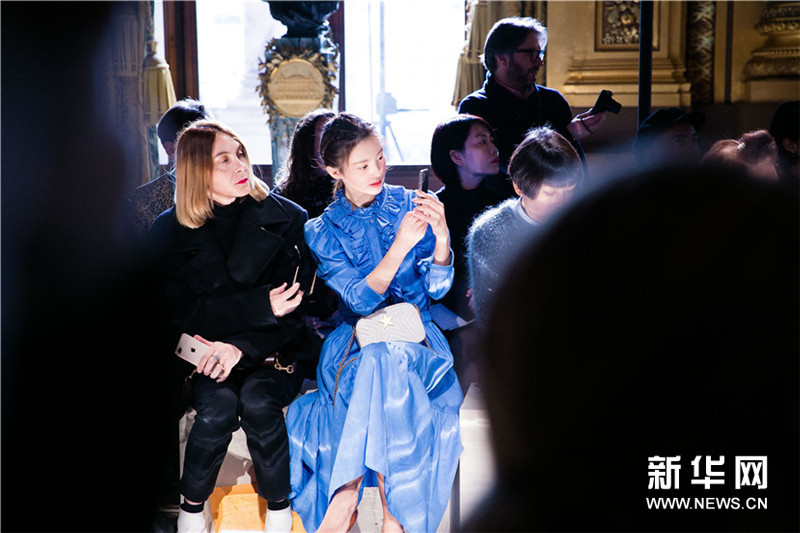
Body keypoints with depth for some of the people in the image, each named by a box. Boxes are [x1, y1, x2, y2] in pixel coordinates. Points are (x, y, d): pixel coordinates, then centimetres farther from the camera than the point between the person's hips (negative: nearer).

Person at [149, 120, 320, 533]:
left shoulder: (286, 218, -1)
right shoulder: (170, 231, 0)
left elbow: (296, 305, -5)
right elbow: (181, 312, -6)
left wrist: (242, 346, -21)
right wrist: (259, 306, -19)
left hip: (274, 349, 0)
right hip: (206, 349, 0)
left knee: (257, 399, -30)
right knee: (219, 402, -30)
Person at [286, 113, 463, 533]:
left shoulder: (409, 204, 4)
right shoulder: (322, 232, 2)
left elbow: (437, 288, -1)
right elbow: (361, 299, -12)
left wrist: (441, 237, -20)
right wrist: (400, 246, -25)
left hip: (416, 335, 0)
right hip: (355, 338, 0)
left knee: (384, 362, -35)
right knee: (381, 366, -36)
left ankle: (347, 496, -23)